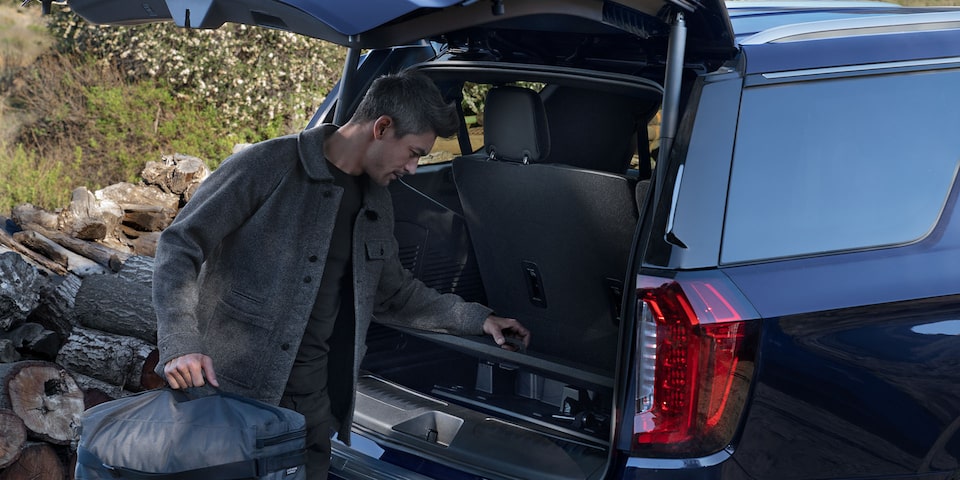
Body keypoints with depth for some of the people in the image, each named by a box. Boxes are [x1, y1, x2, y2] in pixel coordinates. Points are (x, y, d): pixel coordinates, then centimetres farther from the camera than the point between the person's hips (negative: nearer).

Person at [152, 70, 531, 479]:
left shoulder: (375, 203, 12)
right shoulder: (269, 166, -12)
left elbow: (390, 292, 24)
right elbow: (180, 246, -12)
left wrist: (475, 318, 19)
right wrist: (180, 345, -24)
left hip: (313, 399, 6)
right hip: (232, 387, -6)